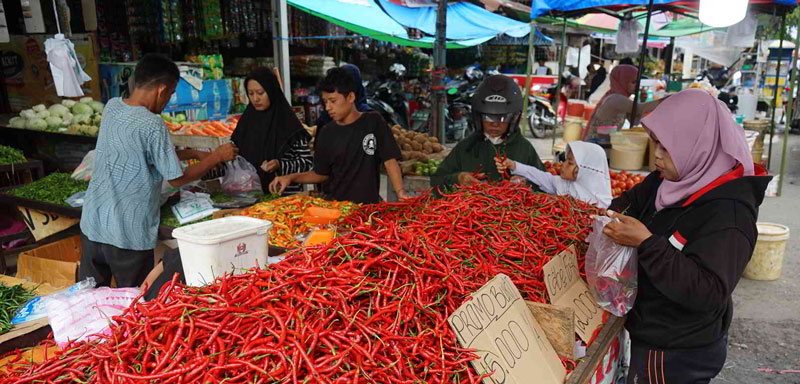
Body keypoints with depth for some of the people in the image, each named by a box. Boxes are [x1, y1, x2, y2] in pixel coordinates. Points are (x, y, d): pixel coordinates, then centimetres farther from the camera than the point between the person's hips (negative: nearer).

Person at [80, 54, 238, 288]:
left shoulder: (112, 107, 2)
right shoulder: (152, 125, -20)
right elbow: (177, 179, -11)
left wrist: (191, 153, 15)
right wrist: (217, 157, -1)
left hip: (92, 224, 7)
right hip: (129, 234, -7)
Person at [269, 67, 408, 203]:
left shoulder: (373, 122, 0)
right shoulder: (327, 133, 8)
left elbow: (390, 161, -1)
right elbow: (320, 174, 15)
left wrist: (400, 191, -14)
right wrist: (291, 177, 1)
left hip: (368, 204, -2)